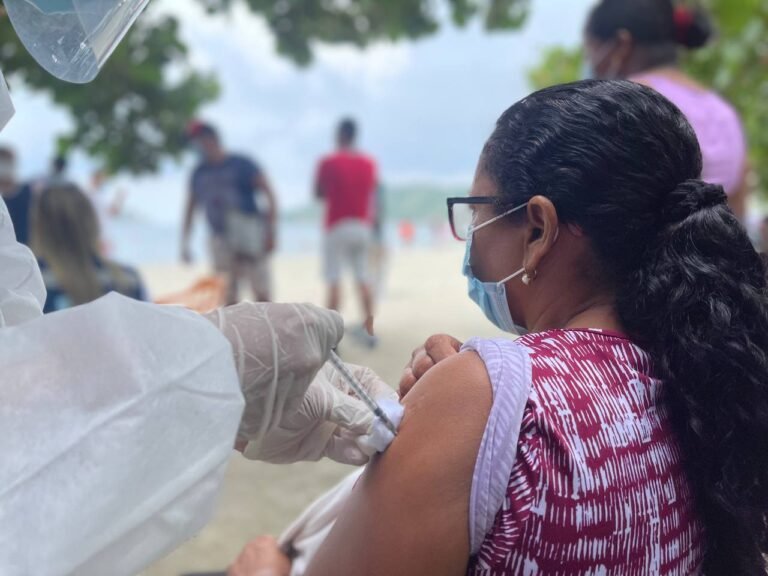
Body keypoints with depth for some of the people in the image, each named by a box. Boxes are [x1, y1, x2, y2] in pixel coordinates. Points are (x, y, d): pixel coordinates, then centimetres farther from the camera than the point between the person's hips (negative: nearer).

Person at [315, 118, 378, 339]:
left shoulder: (329, 163, -8)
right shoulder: (369, 163, 5)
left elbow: (318, 193, 1)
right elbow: (372, 195, 10)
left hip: (338, 226, -4)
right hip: (363, 226, 5)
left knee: (334, 280, -4)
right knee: (363, 277, 11)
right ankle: (369, 329, 11)